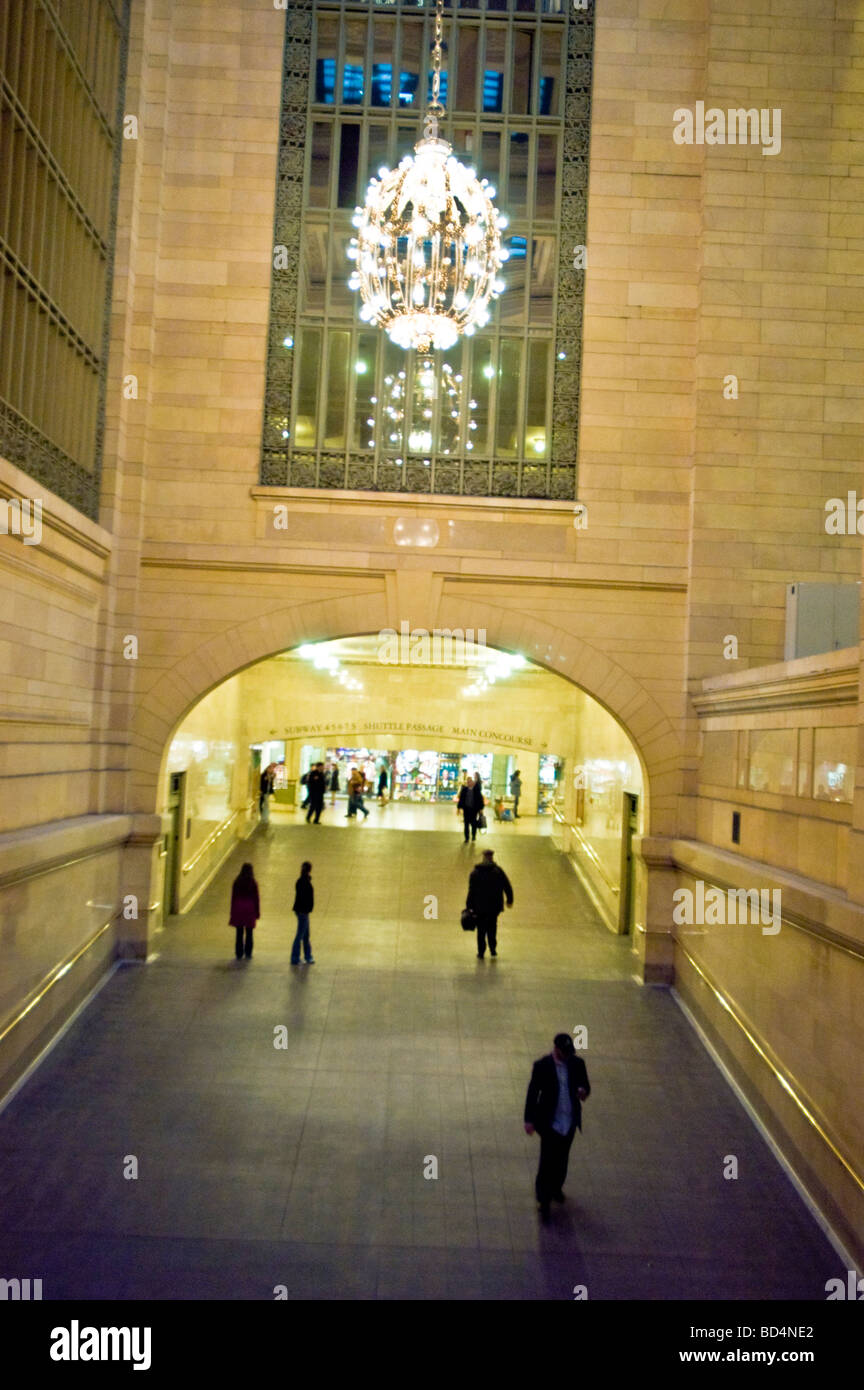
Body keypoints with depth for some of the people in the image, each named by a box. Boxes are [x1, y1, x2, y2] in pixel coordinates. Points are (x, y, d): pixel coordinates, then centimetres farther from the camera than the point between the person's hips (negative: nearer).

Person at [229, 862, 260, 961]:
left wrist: (232, 912, 9)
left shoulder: (236, 883, 0)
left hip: (238, 909, 1)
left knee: (239, 933, 6)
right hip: (249, 909, -1)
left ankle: (239, 954, 6)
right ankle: (248, 954, 7)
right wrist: (257, 912, 5)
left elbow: (233, 897, 3)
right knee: (249, 933, 6)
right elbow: (256, 899, -3)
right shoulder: (253, 884, -5)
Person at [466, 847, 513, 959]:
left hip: (480, 907, 0)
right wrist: (509, 900, 8)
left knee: (481, 929, 10)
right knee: (492, 927, 19)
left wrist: (469, 906, 1)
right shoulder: (498, 870, -5)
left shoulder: (475, 872, -3)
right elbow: (507, 886, -4)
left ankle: (481, 952, 9)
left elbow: (471, 890, -3)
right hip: (495, 906, 0)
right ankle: (493, 949, 14)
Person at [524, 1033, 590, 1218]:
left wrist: (583, 1091, -20)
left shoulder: (577, 1064, -5)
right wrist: (529, 1120, -8)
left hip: (570, 1121, 4)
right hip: (550, 1122, -4)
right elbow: (532, 1093, -9)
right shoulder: (542, 1066, -15)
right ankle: (544, 1200, 8)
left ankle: (556, 1187, 42)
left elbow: (585, 1085, 5)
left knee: (562, 1158, 20)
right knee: (548, 1160, -4)